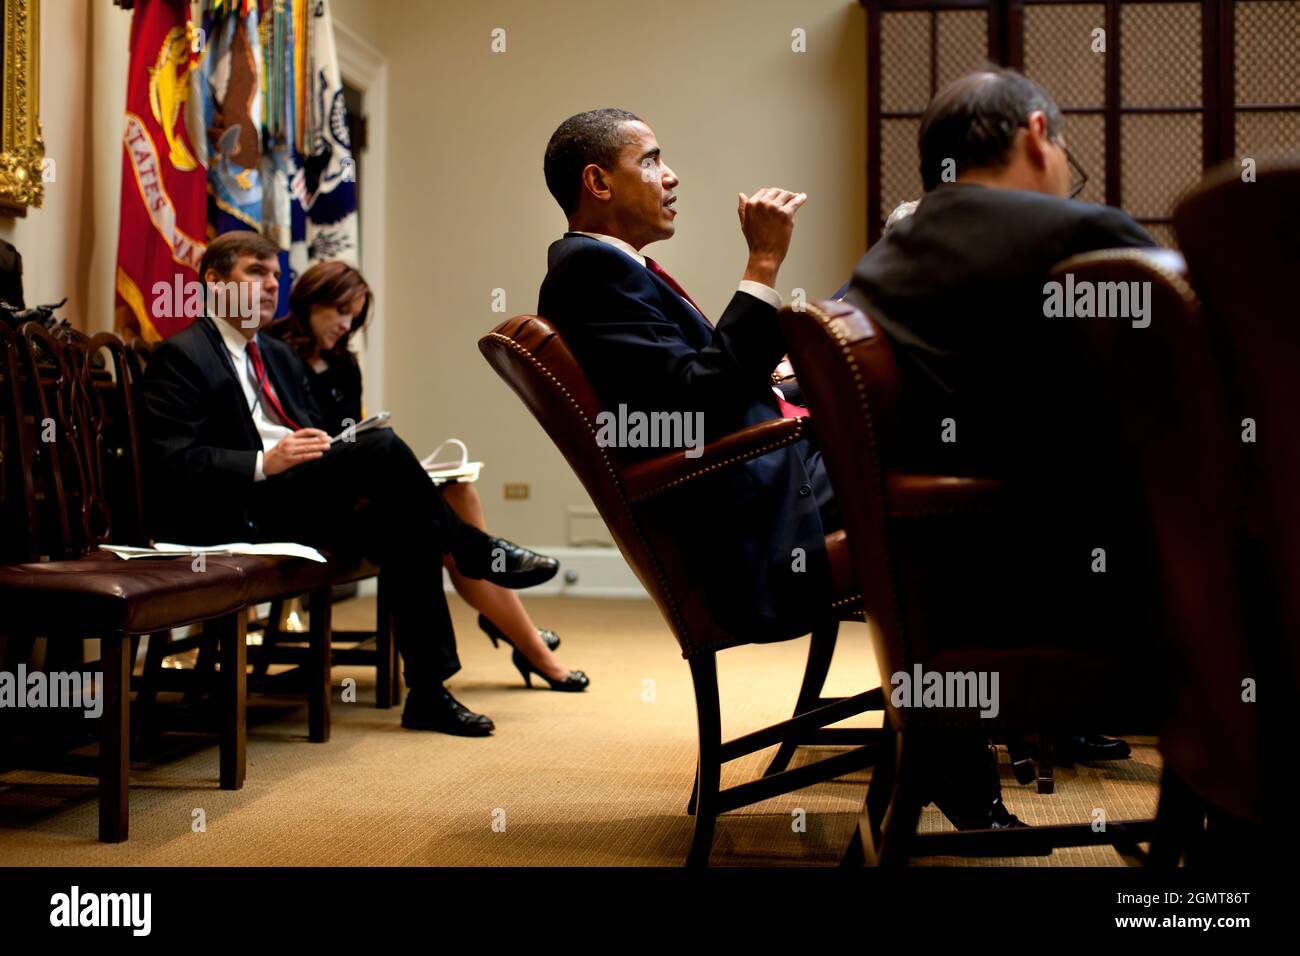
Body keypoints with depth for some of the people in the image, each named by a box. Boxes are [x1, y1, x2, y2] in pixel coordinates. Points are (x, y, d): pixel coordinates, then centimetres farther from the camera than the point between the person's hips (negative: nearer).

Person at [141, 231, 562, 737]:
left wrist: (349, 480, 1)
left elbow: (315, 437, 24)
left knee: (406, 532, -19)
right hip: (234, 515, -8)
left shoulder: (279, 356, 24)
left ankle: (429, 693, -14)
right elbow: (174, 463, -12)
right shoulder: (179, 356, -2)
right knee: (380, 445, -25)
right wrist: (264, 464, -23)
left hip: (297, 503, 8)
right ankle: (475, 551, -5)